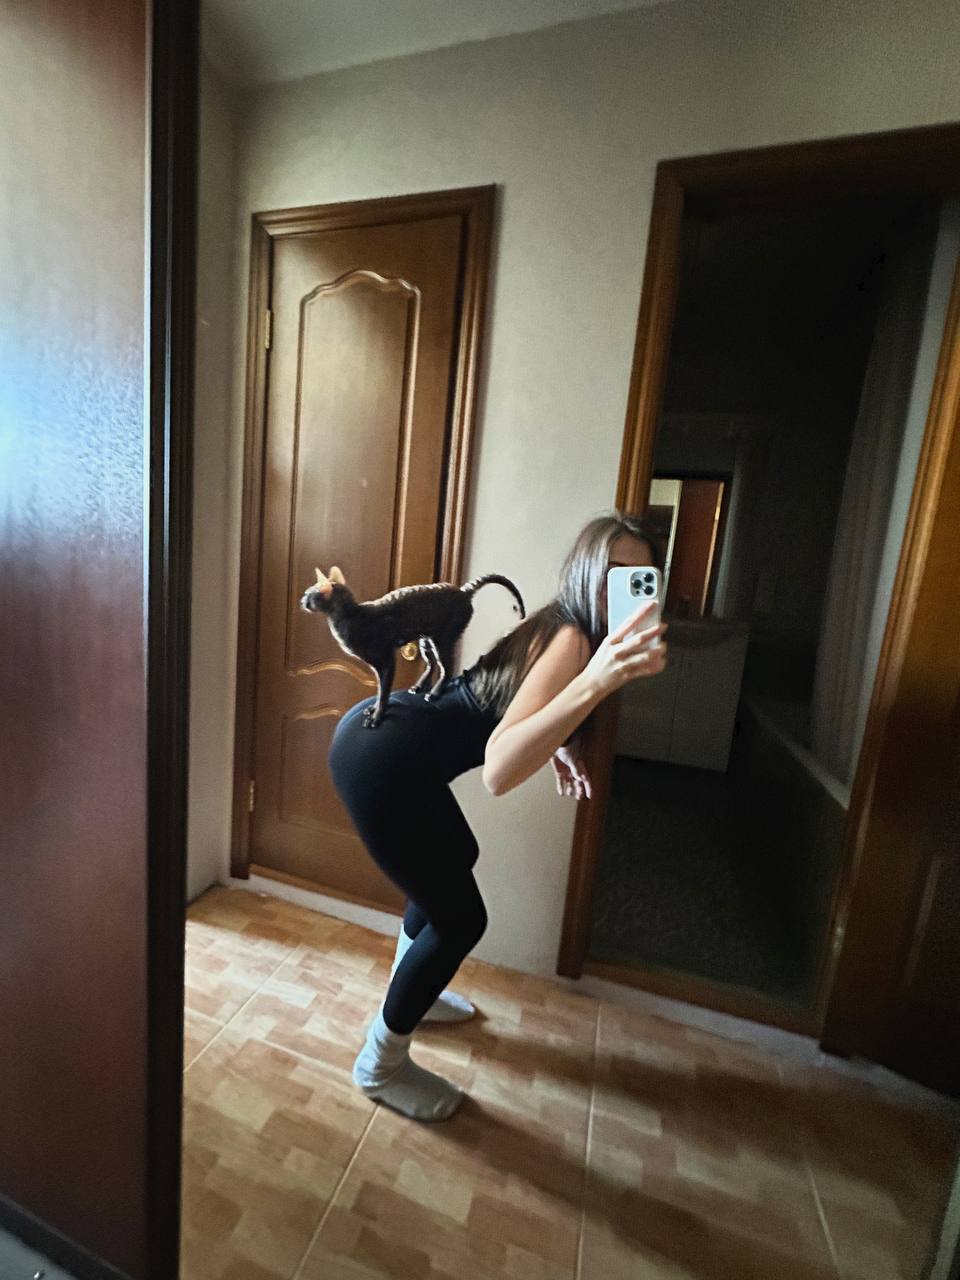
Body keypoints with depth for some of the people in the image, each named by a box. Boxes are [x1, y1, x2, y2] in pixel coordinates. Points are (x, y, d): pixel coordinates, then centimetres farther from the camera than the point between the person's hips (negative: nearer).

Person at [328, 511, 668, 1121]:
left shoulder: (561, 626, 7)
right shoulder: (570, 639, -21)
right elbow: (498, 771, -34)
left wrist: (557, 746, 10)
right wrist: (594, 681, -43)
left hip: (386, 732, 10)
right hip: (379, 758, -10)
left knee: (454, 859, 28)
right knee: (461, 917, 6)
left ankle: (410, 990, 54)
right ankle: (382, 1065, 33)